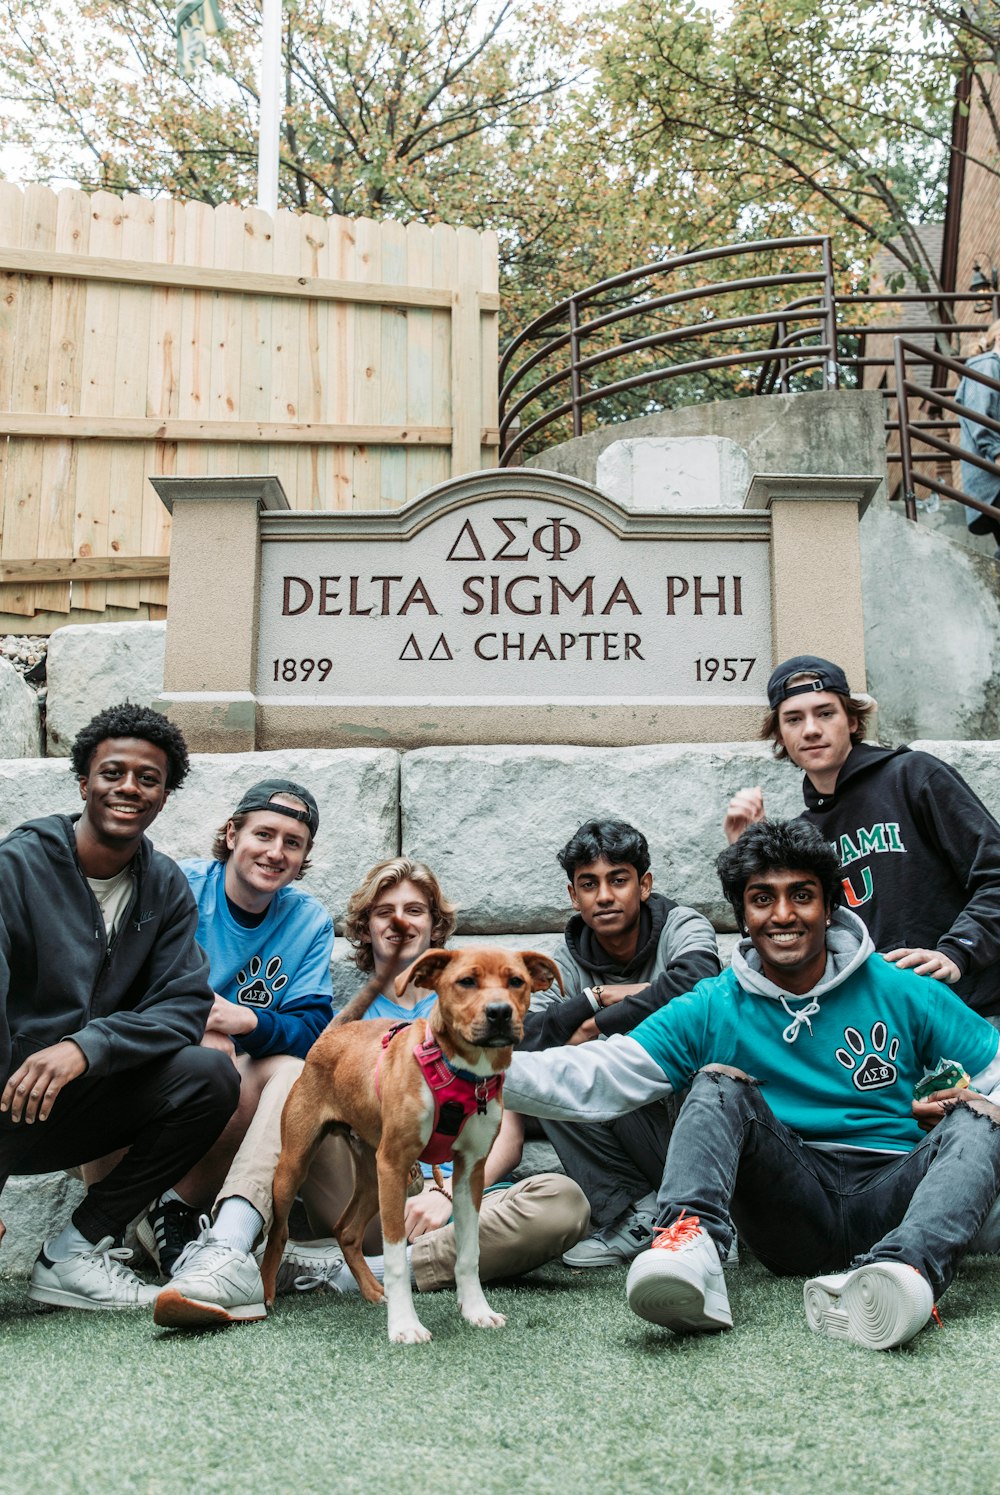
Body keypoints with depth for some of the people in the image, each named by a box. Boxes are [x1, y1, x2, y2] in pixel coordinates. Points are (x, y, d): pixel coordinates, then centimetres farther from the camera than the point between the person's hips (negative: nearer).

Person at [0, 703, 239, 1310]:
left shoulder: (166, 887, 3)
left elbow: (186, 1006, -7)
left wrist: (86, 1046, -25)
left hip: (74, 1102, 5)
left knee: (211, 1075, -20)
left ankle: (76, 1249, -10)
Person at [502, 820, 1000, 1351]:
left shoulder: (901, 993, 8)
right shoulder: (712, 1010, 5)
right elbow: (599, 1075, -5)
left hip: (890, 1197, 1)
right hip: (793, 1213, 0)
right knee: (719, 1085, -19)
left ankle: (906, 1267, -53)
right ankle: (693, 1240, -47)